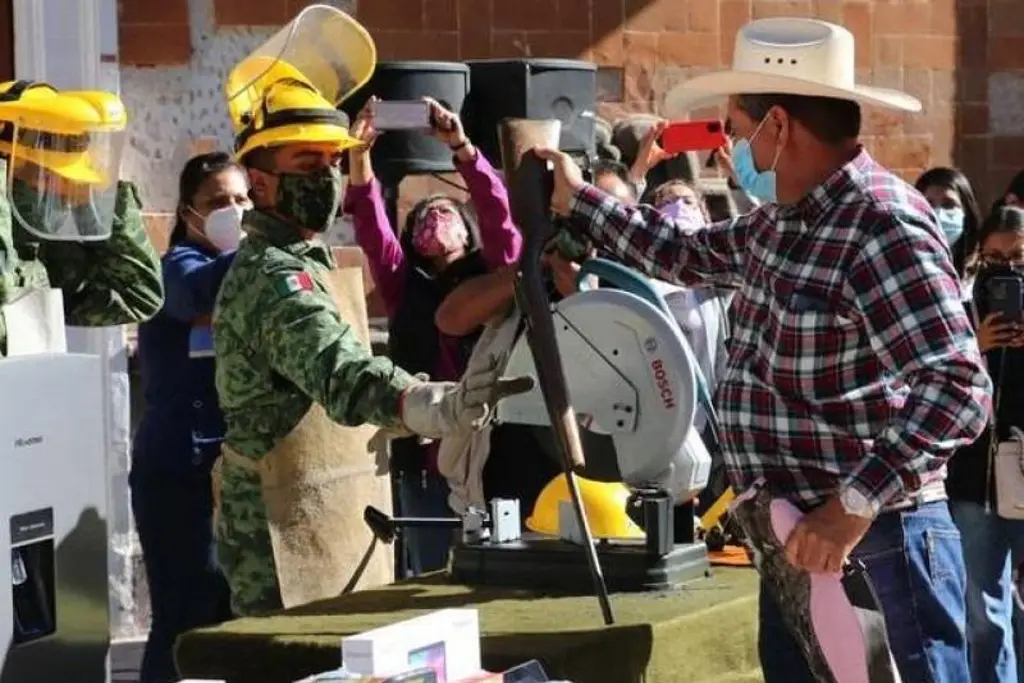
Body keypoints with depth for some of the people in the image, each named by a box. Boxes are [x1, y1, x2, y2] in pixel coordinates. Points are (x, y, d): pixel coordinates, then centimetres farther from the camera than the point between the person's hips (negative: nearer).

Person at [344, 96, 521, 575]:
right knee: (431, 579, 4)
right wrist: (359, 153, -15)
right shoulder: (404, 284, 15)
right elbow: (371, 227, 0)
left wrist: (460, 145, -19)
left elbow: (497, 212, -6)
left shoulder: (492, 274, 10)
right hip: (424, 460, 2)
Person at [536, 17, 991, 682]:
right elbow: (689, 254, 31)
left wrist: (856, 505, -33)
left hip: (878, 545, -10)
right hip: (793, 540, 10)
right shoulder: (784, 220, 10)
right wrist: (578, 199, 29)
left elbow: (959, 388, -29)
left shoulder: (883, 227, -22)